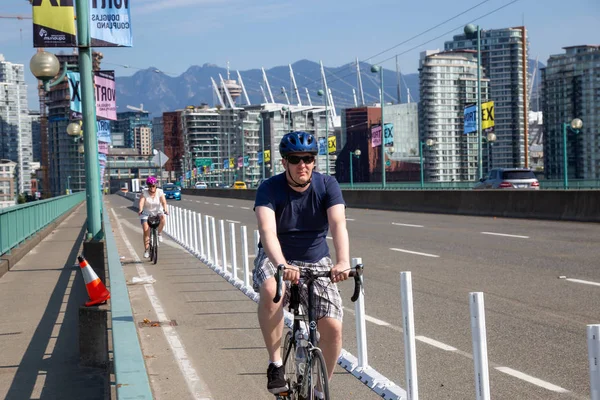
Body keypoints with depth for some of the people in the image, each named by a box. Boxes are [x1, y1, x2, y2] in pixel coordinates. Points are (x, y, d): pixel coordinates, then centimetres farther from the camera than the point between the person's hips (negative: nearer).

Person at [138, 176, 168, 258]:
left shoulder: (160, 192, -10)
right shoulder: (144, 192, -11)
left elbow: (163, 202, -22)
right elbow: (141, 202, -23)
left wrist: (165, 209, -41)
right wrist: (140, 210, -43)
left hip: (157, 212, 0)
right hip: (146, 213, 0)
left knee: (162, 217, -34)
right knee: (146, 231, -13)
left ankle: (159, 233, -9)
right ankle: (146, 251, -4)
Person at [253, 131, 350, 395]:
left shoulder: (327, 185, -11)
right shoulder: (270, 189, -16)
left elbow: (338, 224, -27)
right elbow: (267, 230, -32)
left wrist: (343, 261, -46)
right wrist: (281, 264, -51)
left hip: (316, 263, 2)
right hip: (276, 259, -2)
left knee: (332, 328, -14)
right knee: (270, 291, -38)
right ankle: (275, 364, -22)